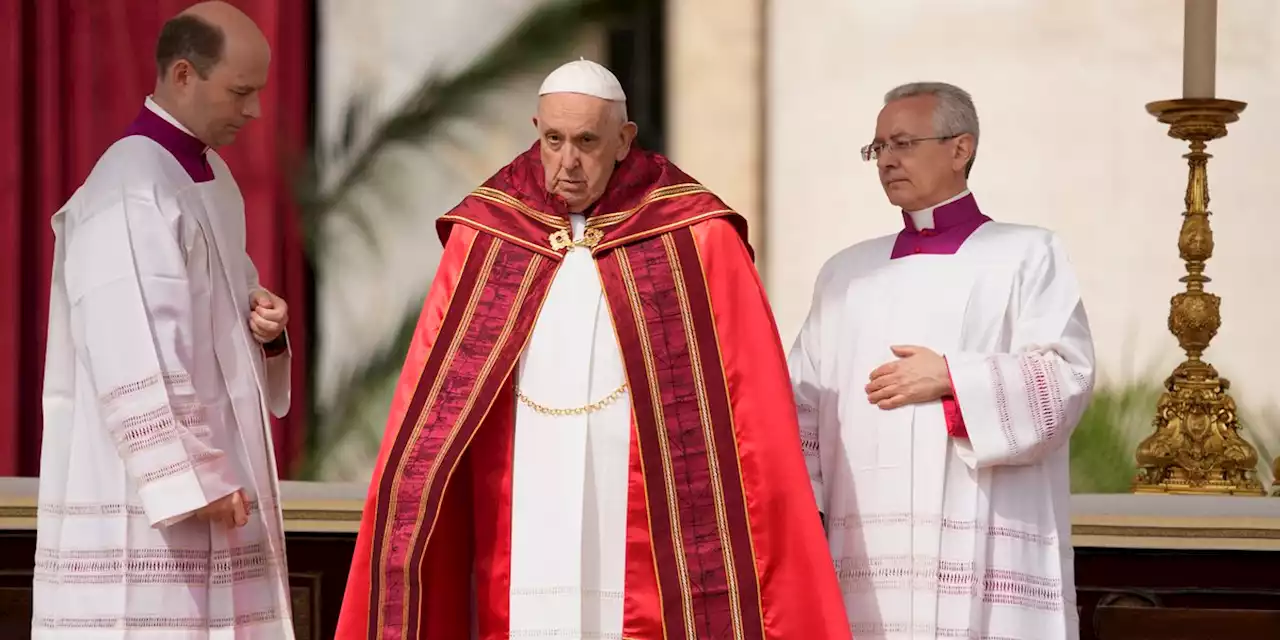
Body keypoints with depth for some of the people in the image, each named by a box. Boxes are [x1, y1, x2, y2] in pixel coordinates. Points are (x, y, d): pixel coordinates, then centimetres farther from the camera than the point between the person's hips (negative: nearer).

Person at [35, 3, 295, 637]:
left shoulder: (211, 176, 13)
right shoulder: (130, 191, -17)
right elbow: (130, 357, -23)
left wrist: (261, 323, 0)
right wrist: (191, 479, -22)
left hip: (209, 479, 9)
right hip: (143, 498, -9)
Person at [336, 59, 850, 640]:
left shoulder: (697, 241, 1)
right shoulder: (483, 238, 7)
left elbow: (751, 403, 1)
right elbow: (432, 403, 8)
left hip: (645, 544, -2)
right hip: (522, 542, 2)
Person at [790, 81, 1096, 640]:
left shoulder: (1026, 255, 8)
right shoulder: (846, 272, 20)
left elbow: (1066, 376, -5)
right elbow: (803, 400, 13)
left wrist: (951, 379, -14)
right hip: (865, 554, 4)